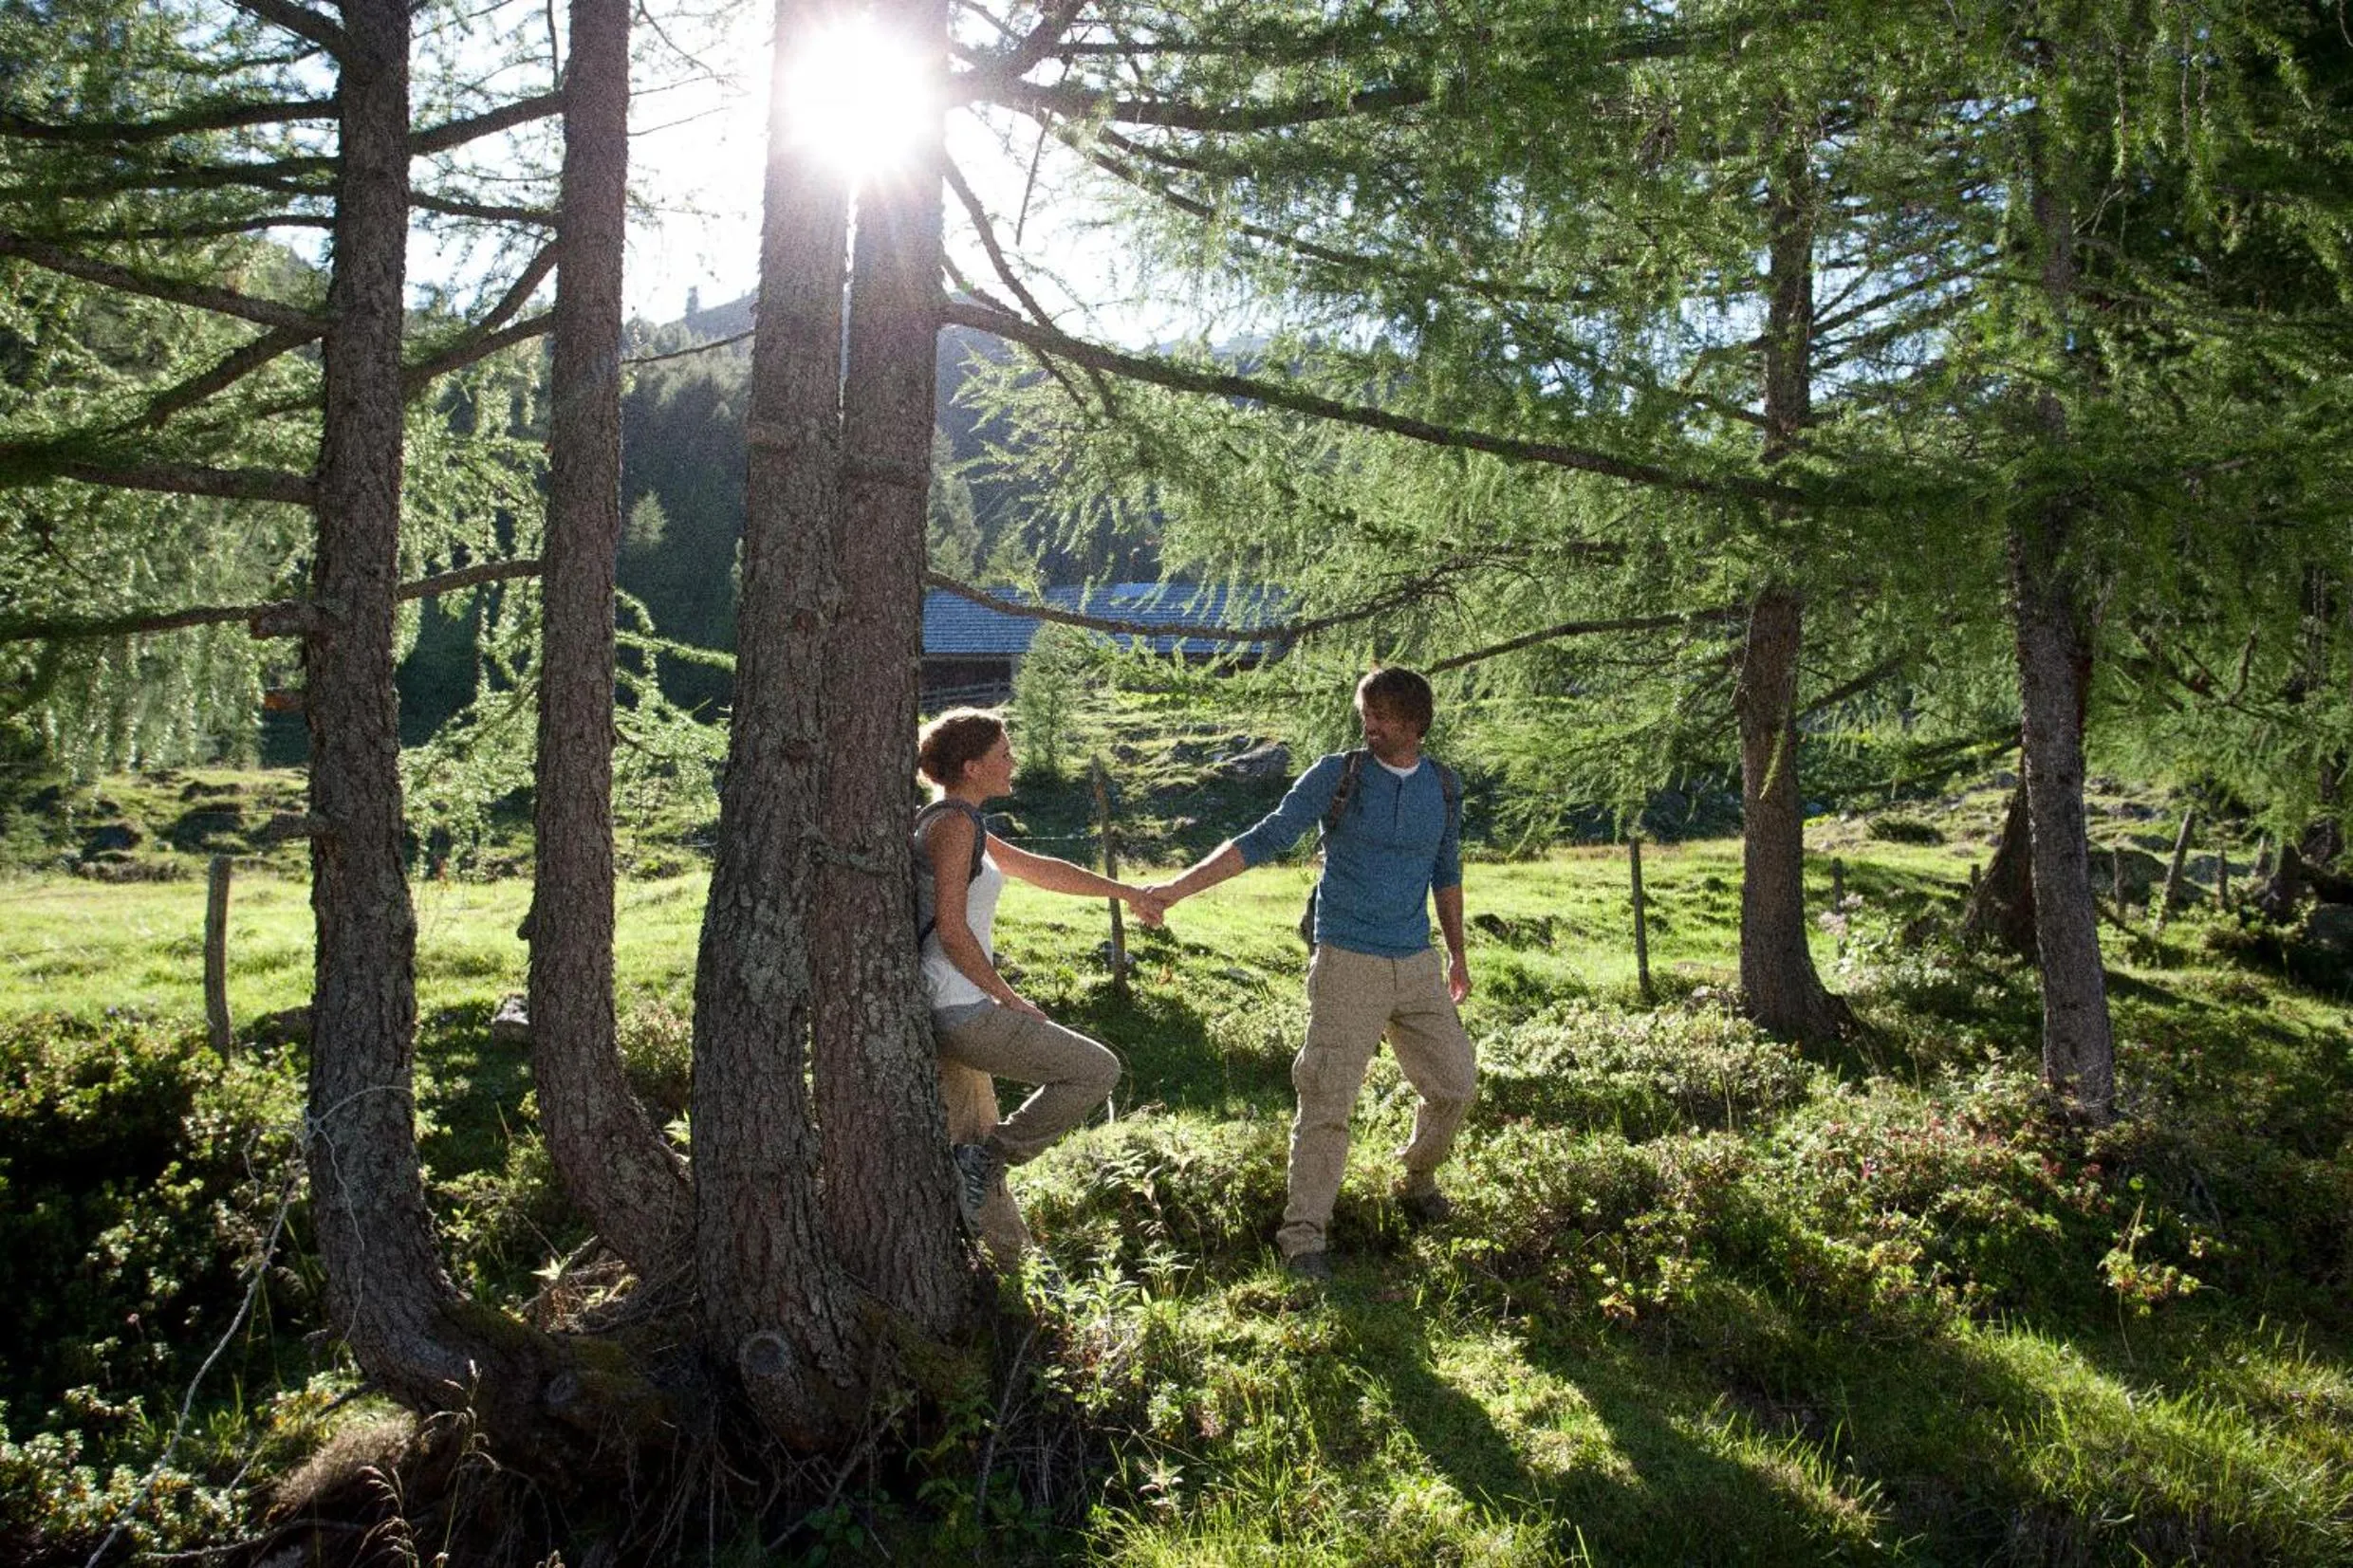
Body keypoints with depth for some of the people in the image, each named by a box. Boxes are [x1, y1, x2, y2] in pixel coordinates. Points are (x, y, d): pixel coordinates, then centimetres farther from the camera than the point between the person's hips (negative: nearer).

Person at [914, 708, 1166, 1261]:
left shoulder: (952, 822, 16)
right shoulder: (955, 823, -14)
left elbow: (1040, 869, 24)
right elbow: (952, 931, -20)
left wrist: (1126, 892, 29)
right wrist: (1010, 999, -10)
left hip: (933, 1011, 10)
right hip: (960, 1008, -10)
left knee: (973, 1143, 17)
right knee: (1097, 1070, -1)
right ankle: (988, 1160, -1)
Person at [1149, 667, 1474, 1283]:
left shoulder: (1443, 787, 6)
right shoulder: (1337, 776, -7)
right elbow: (1264, 840, -11)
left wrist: (1457, 956, 23)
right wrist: (1180, 887, -19)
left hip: (1416, 965, 5)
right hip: (1347, 963, -5)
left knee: (1454, 1083, 10)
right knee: (1328, 1100, -7)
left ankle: (1417, 1181, 36)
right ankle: (1302, 1236, 0)